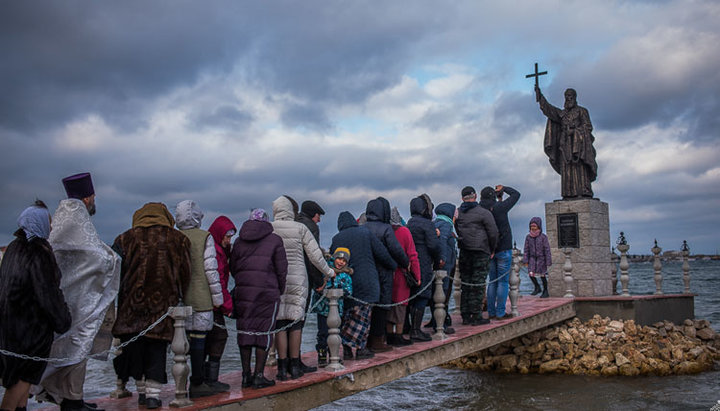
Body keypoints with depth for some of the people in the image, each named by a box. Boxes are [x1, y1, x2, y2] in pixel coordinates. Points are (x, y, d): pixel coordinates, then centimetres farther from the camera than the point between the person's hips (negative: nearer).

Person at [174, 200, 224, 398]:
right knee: (198, 339, -1)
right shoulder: (205, 237, -5)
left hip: (178, 298, 5)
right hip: (200, 297, -4)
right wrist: (217, 297, -1)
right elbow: (211, 269, -7)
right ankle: (197, 383, 3)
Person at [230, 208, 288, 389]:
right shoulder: (274, 240, -1)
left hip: (243, 291, 4)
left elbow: (233, 267, 13)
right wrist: (280, 290, 10)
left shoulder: (239, 241, 11)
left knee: (244, 331, 9)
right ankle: (259, 375, 2)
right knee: (264, 332, 2)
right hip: (267, 292, -4)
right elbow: (281, 269, -2)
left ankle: (246, 374, 13)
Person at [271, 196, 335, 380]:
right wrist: (329, 272, 12)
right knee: (295, 323, 7)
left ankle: (282, 367, 7)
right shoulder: (300, 228, -2)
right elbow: (315, 255, -1)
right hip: (297, 280, 0)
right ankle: (294, 366, 11)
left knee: (280, 323, 5)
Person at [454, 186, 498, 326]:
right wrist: (491, 250, 7)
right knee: (478, 285, -1)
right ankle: (476, 317, 0)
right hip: (481, 253, -5)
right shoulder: (484, 213, -8)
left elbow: (458, 232, 10)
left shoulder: (457, 213, 6)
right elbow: (493, 233, -7)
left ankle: (465, 316, 13)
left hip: (464, 252, 5)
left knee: (465, 284, 10)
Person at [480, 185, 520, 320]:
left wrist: (500, 200, 22)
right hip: (503, 249, -5)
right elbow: (516, 194, 0)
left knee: (492, 281, 12)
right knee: (503, 281, -1)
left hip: (490, 251, 6)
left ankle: (491, 312, 12)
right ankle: (500, 313, -1)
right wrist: (503, 188, 13)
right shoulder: (499, 207, -13)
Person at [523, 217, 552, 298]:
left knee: (542, 275, 2)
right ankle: (537, 287, 15)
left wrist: (548, 261, -10)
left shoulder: (543, 237, -10)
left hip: (541, 258, -3)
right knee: (531, 274, -9)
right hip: (532, 258, 3)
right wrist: (525, 260, -1)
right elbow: (526, 249, 5)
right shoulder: (528, 237, 0)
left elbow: (547, 249, -8)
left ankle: (545, 291, 17)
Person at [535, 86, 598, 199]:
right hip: (565, 144, 5)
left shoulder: (582, 111, 10)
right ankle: (570, 195, -10)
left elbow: (588, 126, 1)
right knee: (566, 169, -5)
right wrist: (540, 95, 0)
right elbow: (548, 109, 9)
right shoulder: (562, 113, 22)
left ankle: (584, 193, -21)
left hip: (578, 143, -4)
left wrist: (574, 131, -15)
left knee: (579, 167, -15)